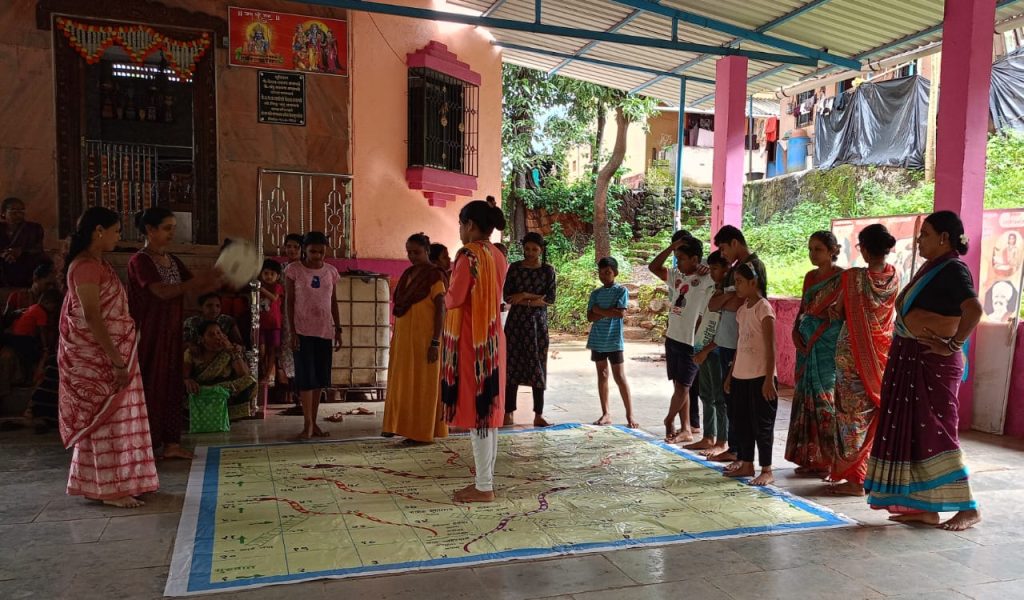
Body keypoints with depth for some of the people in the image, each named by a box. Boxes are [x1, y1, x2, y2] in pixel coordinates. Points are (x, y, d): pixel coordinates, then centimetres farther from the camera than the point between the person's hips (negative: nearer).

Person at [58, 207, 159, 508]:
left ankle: (97, 483, 24)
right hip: (97, 356, -10)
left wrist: (118, 357, 15)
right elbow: (91, 317, -22)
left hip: (106, 353, 10)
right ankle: (112, 489, 6)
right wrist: (116, 360, -23)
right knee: (107, 417, -3)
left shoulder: (97, 263, 14)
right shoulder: (86, 266, -16)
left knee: (105, 417, 14)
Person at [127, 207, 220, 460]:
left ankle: (171, 443, 15)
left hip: (172, 332, 7)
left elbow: (196, 288, 9)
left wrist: (220, 280, -8)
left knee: (173, 385, 8)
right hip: (149, 334, -7)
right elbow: (162, 292, -23)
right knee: (150, 385, -2)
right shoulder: (140, 261, -10)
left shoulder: (172, 260, 12)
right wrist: (197, 280, -30)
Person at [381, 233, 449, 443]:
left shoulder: (434, 275, -9)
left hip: (424, 337, -7)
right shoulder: (408, 274, 13)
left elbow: (441, 310, -13)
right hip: (403, 337, 7)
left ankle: (422, 432, 7)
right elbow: (400, 307, 16)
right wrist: (395, 338, 14)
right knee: (403, 383, 10)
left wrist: (435, 342, -19)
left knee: (423, 384, -1)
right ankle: (402, 425, 19)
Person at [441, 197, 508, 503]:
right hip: (492, 338, 9)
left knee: (475, 410, -3)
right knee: (487, 409, 13)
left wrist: (444, 296, 5)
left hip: (470, 340, -9)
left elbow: (454, 298, -17)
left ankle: (483, 487, 3)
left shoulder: (469, 254, -15)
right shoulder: (498, 256, 11)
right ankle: (485, 480, 21)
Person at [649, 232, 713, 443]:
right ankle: (685, 430, 19)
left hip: (691, 342, -7)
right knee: (679, 385, 11)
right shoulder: (677, 276, 9)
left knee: (682, 386, 1)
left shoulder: (705, 279, -11)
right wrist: (672, 246, 4)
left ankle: (669, 421, 21)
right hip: (673, 338, 7)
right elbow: (653, 267, 11)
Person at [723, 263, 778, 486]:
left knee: (762, 424, -1)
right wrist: (731, 373, 18)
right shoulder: (742, 309, 12)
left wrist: (769, 379, -18)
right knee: (743, 422, 14)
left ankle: (767, 471, 7)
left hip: (760, 376, -8)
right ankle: (746, 464, 24)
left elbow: (770, 347, -15)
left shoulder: (763, 308, -12)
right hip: (741, 376, 8)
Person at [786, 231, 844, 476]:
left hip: (829, 347, -7)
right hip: (807, 346, 7)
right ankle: (810, 458, 14)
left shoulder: (841, 277, -6)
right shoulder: (810, 277, 15)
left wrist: (813, 337, -13)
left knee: (827, 400, -6)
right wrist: (797, 332, 2)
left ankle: (831, 460, 1)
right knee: (807, 398, 7)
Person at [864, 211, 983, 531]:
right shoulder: (931, 267, 15)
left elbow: (974, 309, -28)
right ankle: (922, 507, 17)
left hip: (934, 361, -9)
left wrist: (953, 344, -22)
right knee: (909, 430, 10)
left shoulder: (953, 269, -13)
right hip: (910, 359, 9)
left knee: (934, 432, -5)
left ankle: (968, 508, 7)